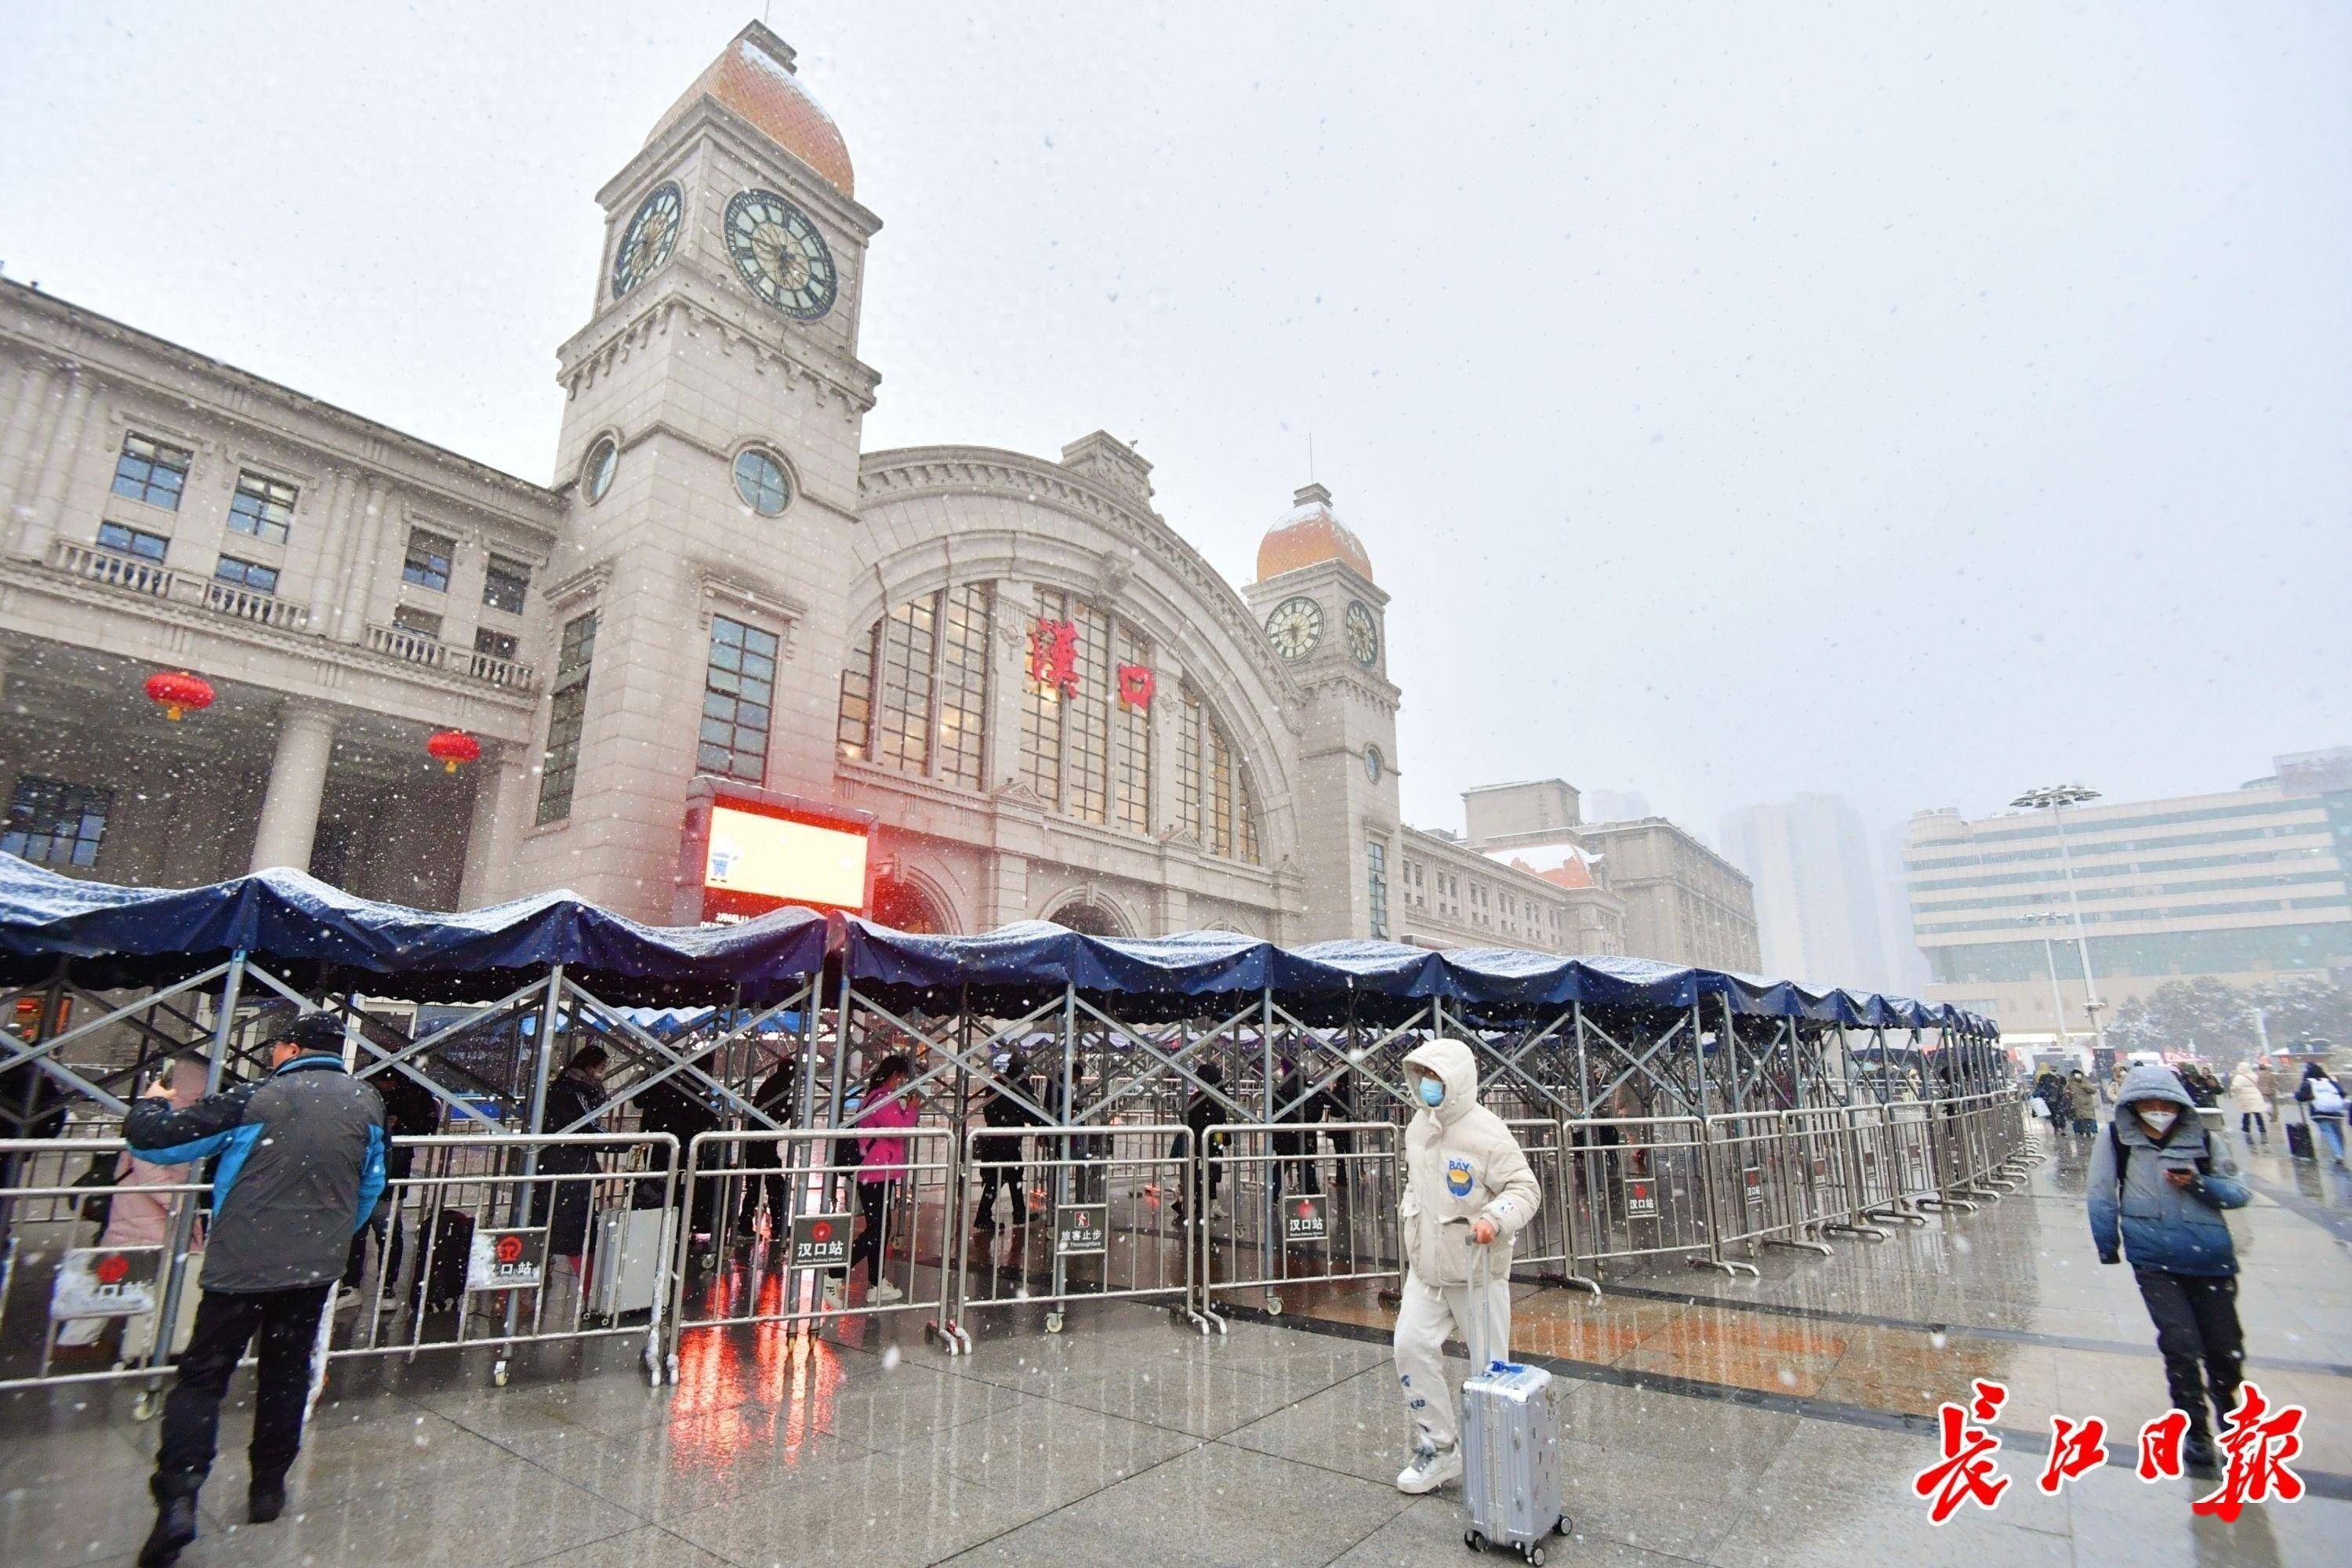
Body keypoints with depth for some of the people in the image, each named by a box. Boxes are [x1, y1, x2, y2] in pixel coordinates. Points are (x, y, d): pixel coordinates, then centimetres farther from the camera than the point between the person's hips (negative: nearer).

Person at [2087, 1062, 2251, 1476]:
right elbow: (2102, 1197, 1)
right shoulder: (2117, 1140, -2)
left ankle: (2226, 1401, 42)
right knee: (2180, 1342, -9)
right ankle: (2195, 1429, 8)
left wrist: (2199, 1183, -13)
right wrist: (2108, 1251, 3)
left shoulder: (2204, 1142, 4)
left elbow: (2240, 1193, 7)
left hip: (2211, 1259, 2)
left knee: (2225, 1348, 10)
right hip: (2154, 1262, -2)